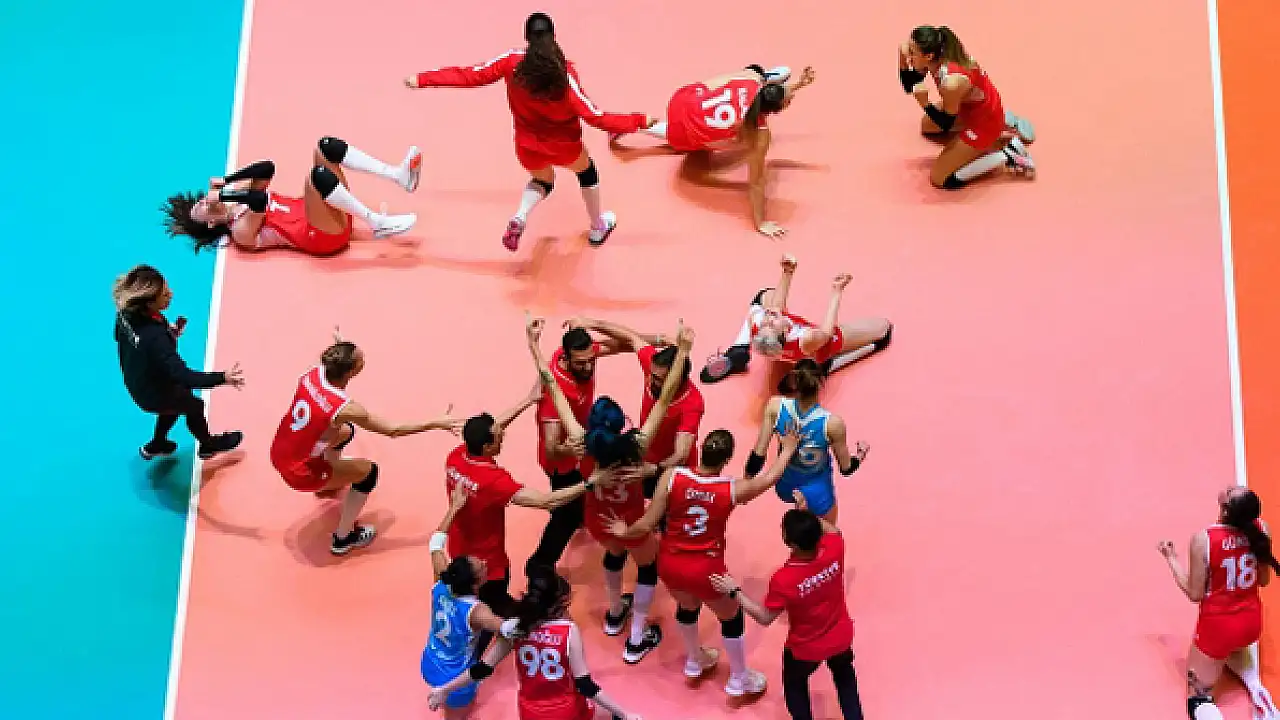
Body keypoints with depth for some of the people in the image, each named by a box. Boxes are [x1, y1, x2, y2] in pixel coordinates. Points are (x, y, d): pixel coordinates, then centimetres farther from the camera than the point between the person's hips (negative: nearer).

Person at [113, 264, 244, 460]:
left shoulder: (127, 313, -20)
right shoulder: (155, 336, -43)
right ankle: (208, 445, 52)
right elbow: (183, 376, -43)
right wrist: (222, 378, -42)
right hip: (153, 395, -7)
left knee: (180, 398, 35)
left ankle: (157, 445, 56)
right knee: (195, 407, 22)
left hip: (137, 382, 7)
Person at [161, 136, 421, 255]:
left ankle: (399, 175, -16)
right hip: (324, 237, -9)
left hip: (335, 214, 9)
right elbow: (260, 200, -25)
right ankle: (379, 224, -30)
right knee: (318, 175, -35)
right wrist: (222, 194, -15)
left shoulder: (241, 199, 20)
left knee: (327, 146, -6)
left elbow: (267, 168, 11)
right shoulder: (241, 232, -6)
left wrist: (225, 182, 6)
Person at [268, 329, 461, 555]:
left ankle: (329, 486, 54)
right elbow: (392, 430, -22)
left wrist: (340, 346, 35)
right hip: (301, 473, -7)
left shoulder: (314, 374, -13)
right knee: (369, 471, 8)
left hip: (278, 455, 7)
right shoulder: (344, 408, -30)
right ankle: (343, 538, 21)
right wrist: (437, 424, -15)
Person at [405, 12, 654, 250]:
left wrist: (423, 80, -6)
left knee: (543, 181, 33)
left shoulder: (511, 61, -21)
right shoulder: (565, 74, -27)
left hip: (528, 146, 3)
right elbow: (595, 117, -26)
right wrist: (639, 121, -19)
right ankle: (599, 227, 45)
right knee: (587, 170, 31)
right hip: (563, 146, -3)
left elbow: (470, 76, -16)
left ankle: (519, 218, 3)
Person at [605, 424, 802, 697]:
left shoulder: (672, 477, -19)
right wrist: (789, 449, 19)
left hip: (670, 563, 3)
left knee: (687, 606, 35)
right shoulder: (733, 490, -19)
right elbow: (768, 478, 2)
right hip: (705, 569, -3)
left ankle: (695, 660, 58)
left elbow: (646, 525, -13)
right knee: (732, 617, 26)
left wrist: (624, 532, 9)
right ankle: (739, 679, 43)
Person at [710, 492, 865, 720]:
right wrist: (806, 512, -3)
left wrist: (734, 591, -16)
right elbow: (832, 529, 0)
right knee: (845, 679, 34)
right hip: (841, 638, 4)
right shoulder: (834, 549, -28)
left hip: (806, 649, -3)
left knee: (794, 685, 29)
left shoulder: (784, 580, -37)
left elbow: (765, 618, -20)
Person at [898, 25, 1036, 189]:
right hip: (970, 107, 8)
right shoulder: (938, 57, -17)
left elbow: (945, 125, -21)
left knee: (940, 179, -1)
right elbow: (910, 86, -1)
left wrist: (924, 102, -35)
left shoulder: (952, 83, -38)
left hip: (986, 122, -8)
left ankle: (1007, 156, 1)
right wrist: (903, 60, -19)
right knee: (927, 126, 29)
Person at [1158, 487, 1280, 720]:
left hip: (1218, 625, -5)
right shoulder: (1261, 529, -13)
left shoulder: (1204, 539, -25)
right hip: (1252, 621, 5)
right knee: (1235, 647, 41)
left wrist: (1171, 557, -5)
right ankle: (1258, 693, 18)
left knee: (1198, 697, 12)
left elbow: (1194, 593, -15)